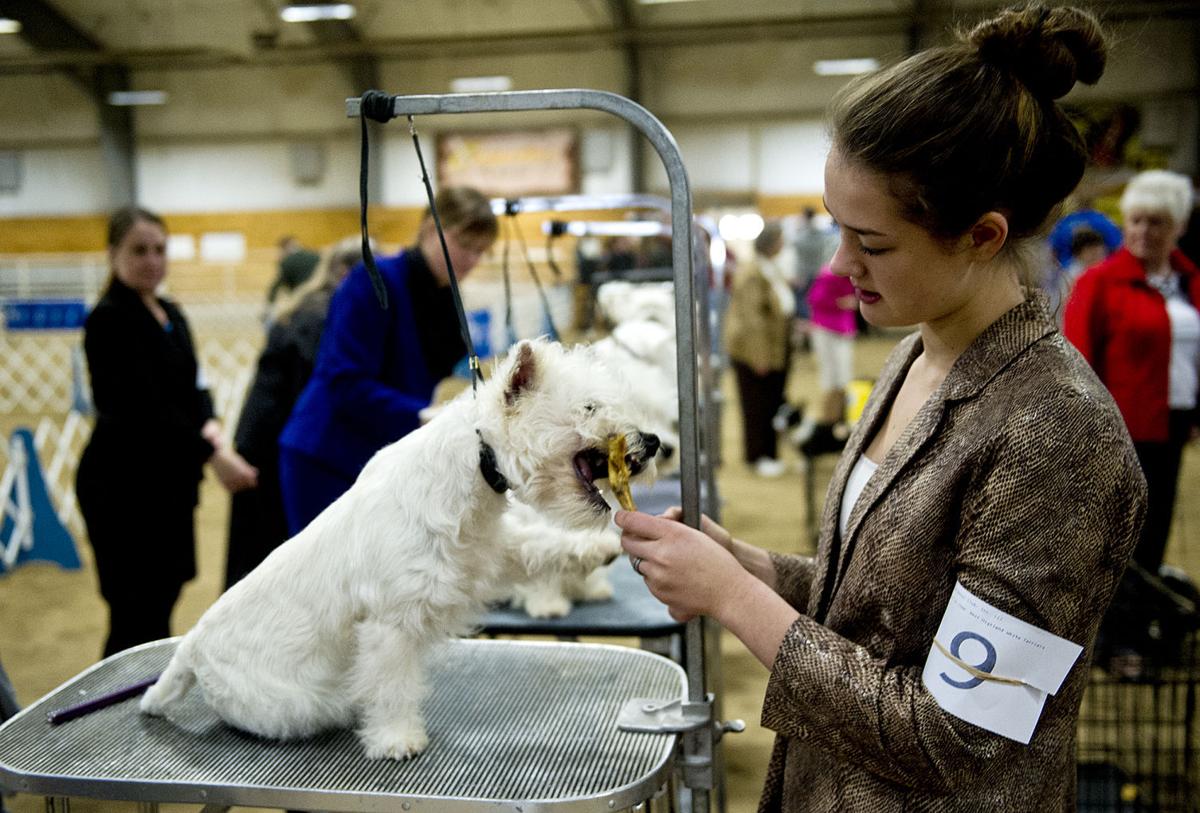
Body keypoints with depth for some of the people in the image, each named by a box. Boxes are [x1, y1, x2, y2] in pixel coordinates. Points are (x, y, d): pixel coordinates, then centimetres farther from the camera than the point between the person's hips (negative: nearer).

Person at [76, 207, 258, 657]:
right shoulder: (109, 320, -14)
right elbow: (144, 407, -21)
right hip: (122, 484, -8)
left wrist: (211, 429, -11)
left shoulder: (171, 315, 12)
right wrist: (212, 455, -23)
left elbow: (191, 389, 11)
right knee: (139, 618, -5)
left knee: (161, 600, 13)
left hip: (168, 480, 8)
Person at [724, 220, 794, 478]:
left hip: (778, 347, 9)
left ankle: (770, 453, 23)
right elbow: (752, 317, -24)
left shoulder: (773, 268, 8)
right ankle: (757, 457, 13)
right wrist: (759, 355, -23)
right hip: (754, 349, -9)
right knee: (757, 404, 2)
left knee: (774, 401, 13)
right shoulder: (753, 274, -22)